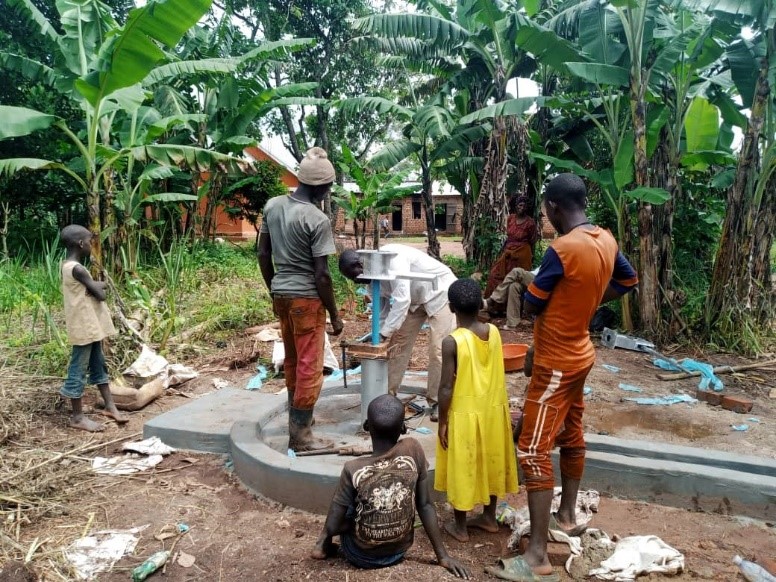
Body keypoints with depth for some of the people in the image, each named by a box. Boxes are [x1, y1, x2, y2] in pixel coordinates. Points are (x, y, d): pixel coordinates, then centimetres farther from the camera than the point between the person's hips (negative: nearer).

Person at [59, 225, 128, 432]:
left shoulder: (69, 266, 11)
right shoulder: (77, 269, -21)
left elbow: (94, 288, 13)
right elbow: (99, 293, -19)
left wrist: (97, 285, -6)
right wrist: (100, 285, 0)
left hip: (90, 326, 10)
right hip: (84, 327, -10)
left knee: (98, 366, 16)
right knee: (79, 370, 1)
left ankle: (109, 406, 26)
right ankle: (77, 417, 11)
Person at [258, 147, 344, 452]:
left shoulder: (272, 205, 3)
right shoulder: (318, 220, -18)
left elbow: (263, 255, 9)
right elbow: (321, 274, -17)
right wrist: (334, 314, -8)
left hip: (281, 293, 8)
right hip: (306, 297, -7)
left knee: (292, 361, 21)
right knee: (309, 366, 3)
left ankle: (297, 416, 37)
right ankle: (300, 435, 11)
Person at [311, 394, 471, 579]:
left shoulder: (353, 469, -25)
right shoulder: (414, 450, -19)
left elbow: (332, 527, -17)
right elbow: (425, 506, -13)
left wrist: (322, 545, 5)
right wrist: (443, 556, -5)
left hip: (362, 556, -2)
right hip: (400, 550, 2)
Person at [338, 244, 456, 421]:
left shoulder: (392, 258, -33)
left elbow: (401, 299, -38)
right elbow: (382, 308, 4)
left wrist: (385, 333, -35)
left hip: (440, 292, -8)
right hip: (416, 299, 8)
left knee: (438, 350, -9)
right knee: (398, 343, 5)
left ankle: (437, 402, 2)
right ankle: (388, 393, 16)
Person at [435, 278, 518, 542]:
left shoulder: (452, 341, -21)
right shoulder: (494, 332, -6)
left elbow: (446, 387, -18)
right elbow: (495, 374, 5)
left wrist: (442, 421, -7)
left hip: (464, 415, -5)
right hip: (493, 410, 5)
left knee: (462, 469, 10)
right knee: (490, 462, 21)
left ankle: (460, 527, 25)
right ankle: (489, 517, 37)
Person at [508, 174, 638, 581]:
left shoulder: (562, 249, -27)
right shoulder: (606, 240, -1)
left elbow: (531, 306, -17)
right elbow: (628, 281, 18)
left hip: (556, 362, -9)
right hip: (579, 354, 9)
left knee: (534, 451, -5)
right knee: (571, 436, 22)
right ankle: (567, 516, 40)